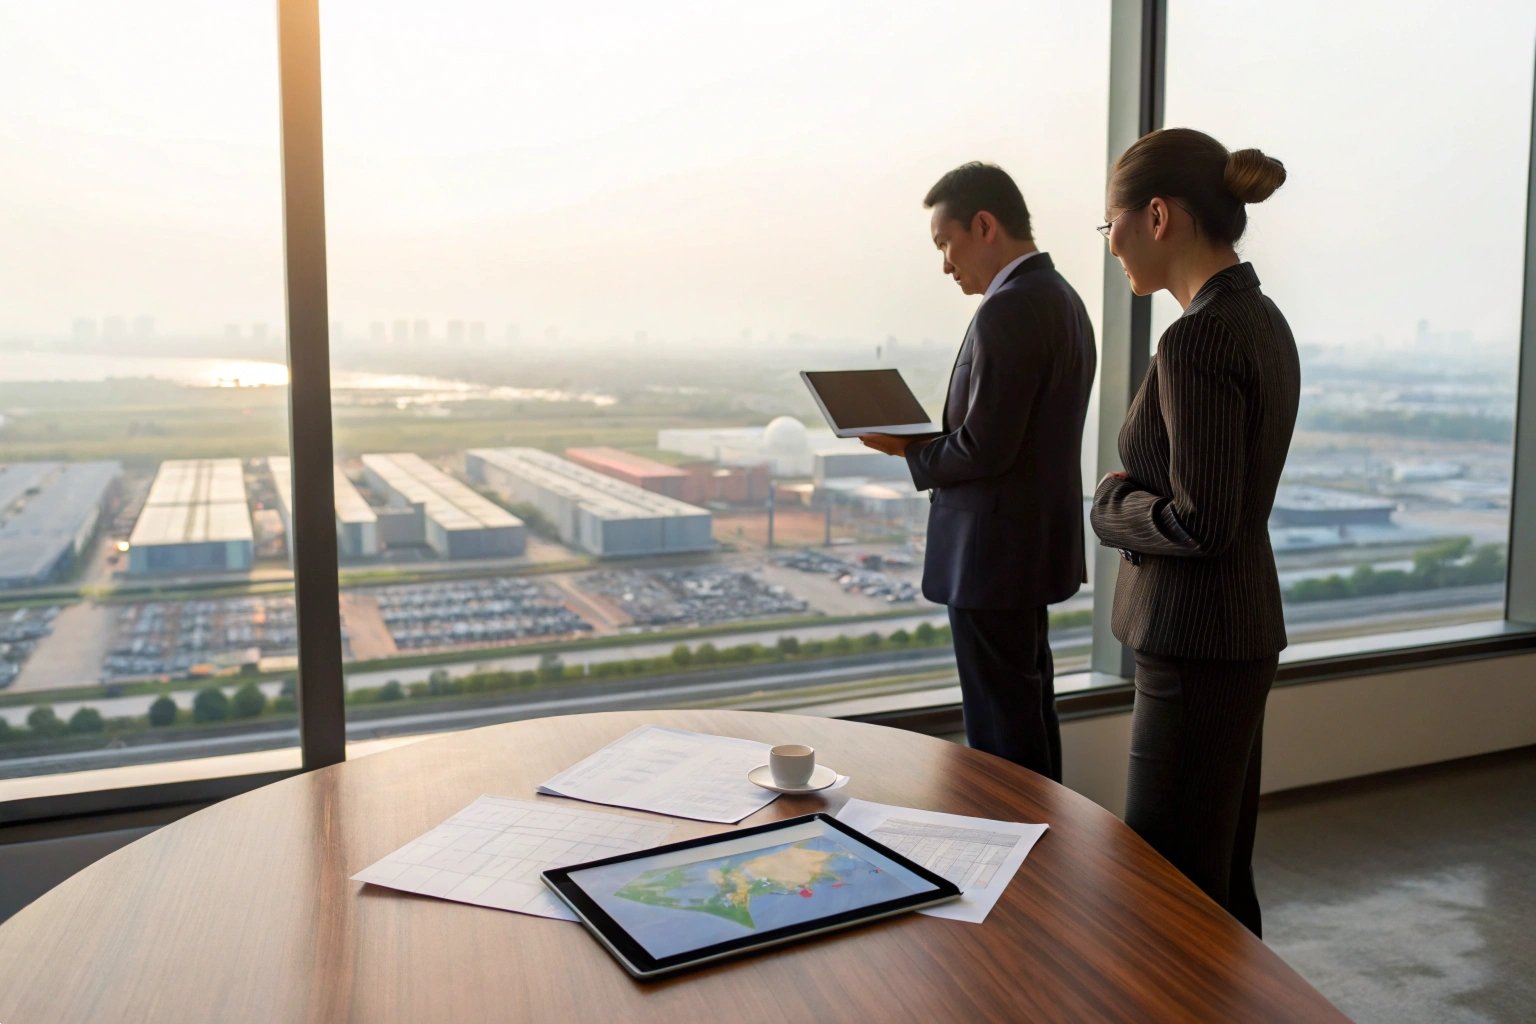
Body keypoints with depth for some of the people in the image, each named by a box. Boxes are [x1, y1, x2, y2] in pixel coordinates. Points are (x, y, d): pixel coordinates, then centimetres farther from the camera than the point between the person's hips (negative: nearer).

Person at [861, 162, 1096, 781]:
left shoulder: (1006, 311, -19)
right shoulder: (1062, 300, 12)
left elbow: (984, 450, -23)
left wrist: (909, 450, -6)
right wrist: (931, 441, 8)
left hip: (993, 556, -10)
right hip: (1038, 546, 11)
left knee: (1001, 735, 0)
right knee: (1029, 714, 21)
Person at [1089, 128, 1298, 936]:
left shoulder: (1197, 339, -21)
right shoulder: (1262, 320, 9)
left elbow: (1199, 522, -22)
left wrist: (1113, 506, -6)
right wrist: (1135, 494, 4)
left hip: (1195, 641, -10)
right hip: (1243, 626, 10)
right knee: (1223, 868, 22)